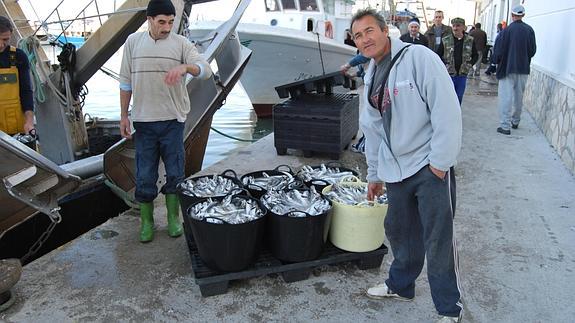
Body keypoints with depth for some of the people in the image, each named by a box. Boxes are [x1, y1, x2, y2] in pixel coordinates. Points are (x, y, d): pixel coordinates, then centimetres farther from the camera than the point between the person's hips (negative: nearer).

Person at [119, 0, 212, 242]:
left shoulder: (181, 43, -1)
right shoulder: (133, 42, 4)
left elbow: (205, 70, -13)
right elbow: (126, 82, 9)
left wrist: (185, 67, -34)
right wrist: (124, 115, 7)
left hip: (173, 120, -1)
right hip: (144, 120, 1)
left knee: (175, 173, 6)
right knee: (145, 176, 6)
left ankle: (173, 218, 24)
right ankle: (146, 222, 22)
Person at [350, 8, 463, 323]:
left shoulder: (418, 58, -11)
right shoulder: (370, 77, 13)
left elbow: (447, 110, -17)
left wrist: (440, 161, -17)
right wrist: (374, 173, 22)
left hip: (429, 167, -7)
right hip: (396, 170, 7)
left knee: (438, 240, -1)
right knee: (398, 231, 19)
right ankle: (400, 285, 40)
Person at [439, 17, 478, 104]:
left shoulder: (470, 41, 2)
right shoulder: (445, 40, -3)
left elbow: (475, 55, 14)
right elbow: (439, 55, 5)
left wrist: (469, 65, 0)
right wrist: (444, 65, -5)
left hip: (462, 74, 2)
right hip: (449, 74, -2)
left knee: (459, 97, 10)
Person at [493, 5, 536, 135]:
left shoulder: (507, 30, -13)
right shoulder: (529, 30, -1)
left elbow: (498, 51, -11)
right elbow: (532, 50, 3)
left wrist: (498, 62, 7)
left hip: (508, 68, -4)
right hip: (523, 68, 4)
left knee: (505, 96, -2)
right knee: (519, 96, 16)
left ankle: (505, 126, -8)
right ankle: (515, 121, 29)